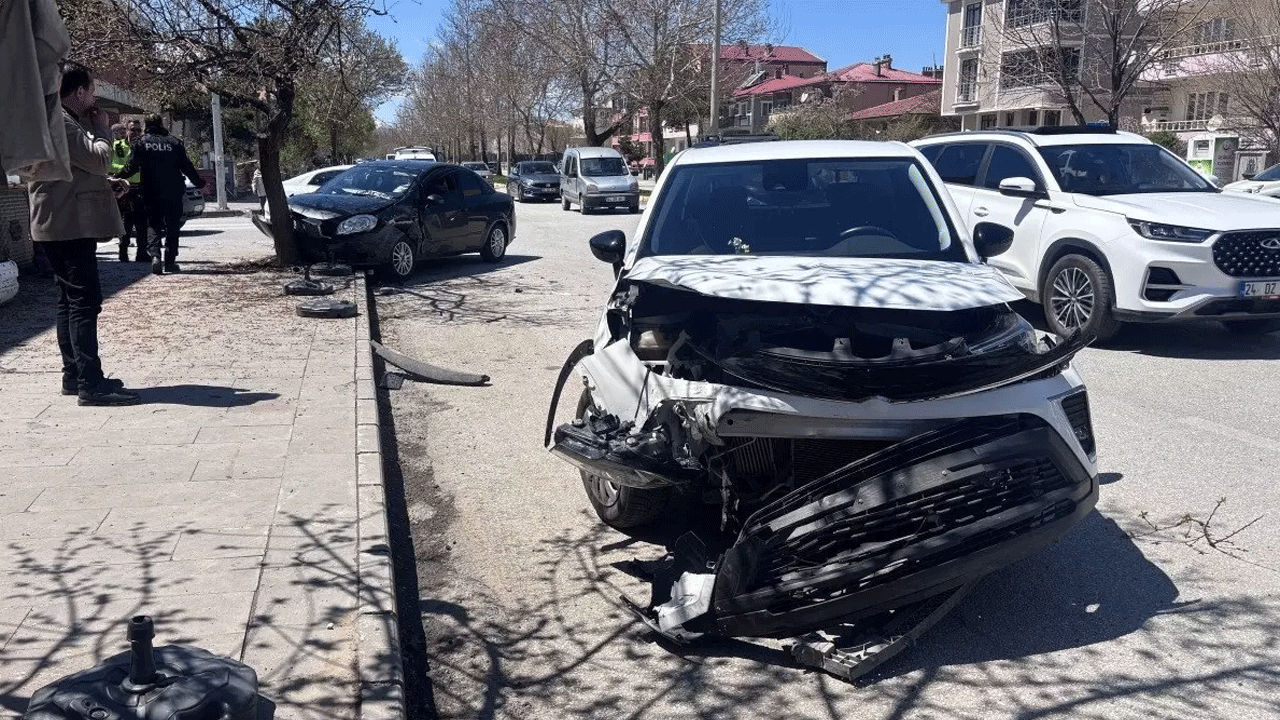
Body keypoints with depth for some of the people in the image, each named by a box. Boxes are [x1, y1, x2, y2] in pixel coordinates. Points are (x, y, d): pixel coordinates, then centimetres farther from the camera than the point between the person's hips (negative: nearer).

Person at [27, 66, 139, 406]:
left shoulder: (61, 121, 21)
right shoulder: (59, 122, -13)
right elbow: (99, 159, -20)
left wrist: (108, 185, 12)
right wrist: (102, 127, -3)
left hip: (64, 225, 11)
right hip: (69, 226, -11)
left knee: (70, 301, 13)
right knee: (85, 302, -13)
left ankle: (74, 375, 18)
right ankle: (91, 383, -15)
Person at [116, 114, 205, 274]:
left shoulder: (140, 142, 0)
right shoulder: (174, 143, 2)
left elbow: (132, 167, -3)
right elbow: (187, 167, 4)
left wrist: (116, 177, 12)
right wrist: (200, 183, 16)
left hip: (151, 194, 0)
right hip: (173, 193, 1)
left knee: (154, 227, 5)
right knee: (172, 228, 10)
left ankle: (154, 255, -18)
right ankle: (170, 262, 9)